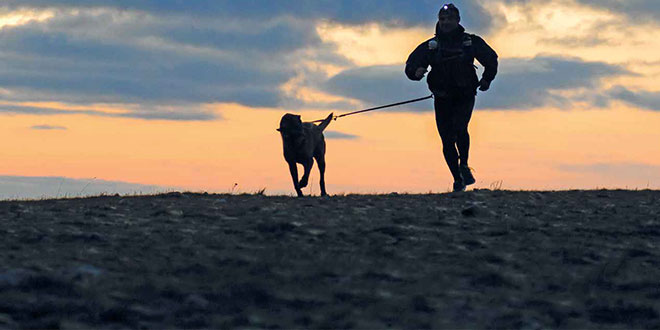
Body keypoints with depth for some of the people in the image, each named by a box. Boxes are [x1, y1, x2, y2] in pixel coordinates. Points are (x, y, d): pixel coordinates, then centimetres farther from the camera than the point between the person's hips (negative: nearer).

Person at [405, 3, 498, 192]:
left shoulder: (471, 41, 4)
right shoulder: (430, 46, 6)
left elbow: (491, 59, 18)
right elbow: (410, 67, 2)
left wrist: (486, 80, 6)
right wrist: (416, 72, -21)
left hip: (465, 97, -2)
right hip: (442, 100, 2)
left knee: (459, 127, -27)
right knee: (447, 140, -4)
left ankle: (464, 165, -5)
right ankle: (458, 180, 10)